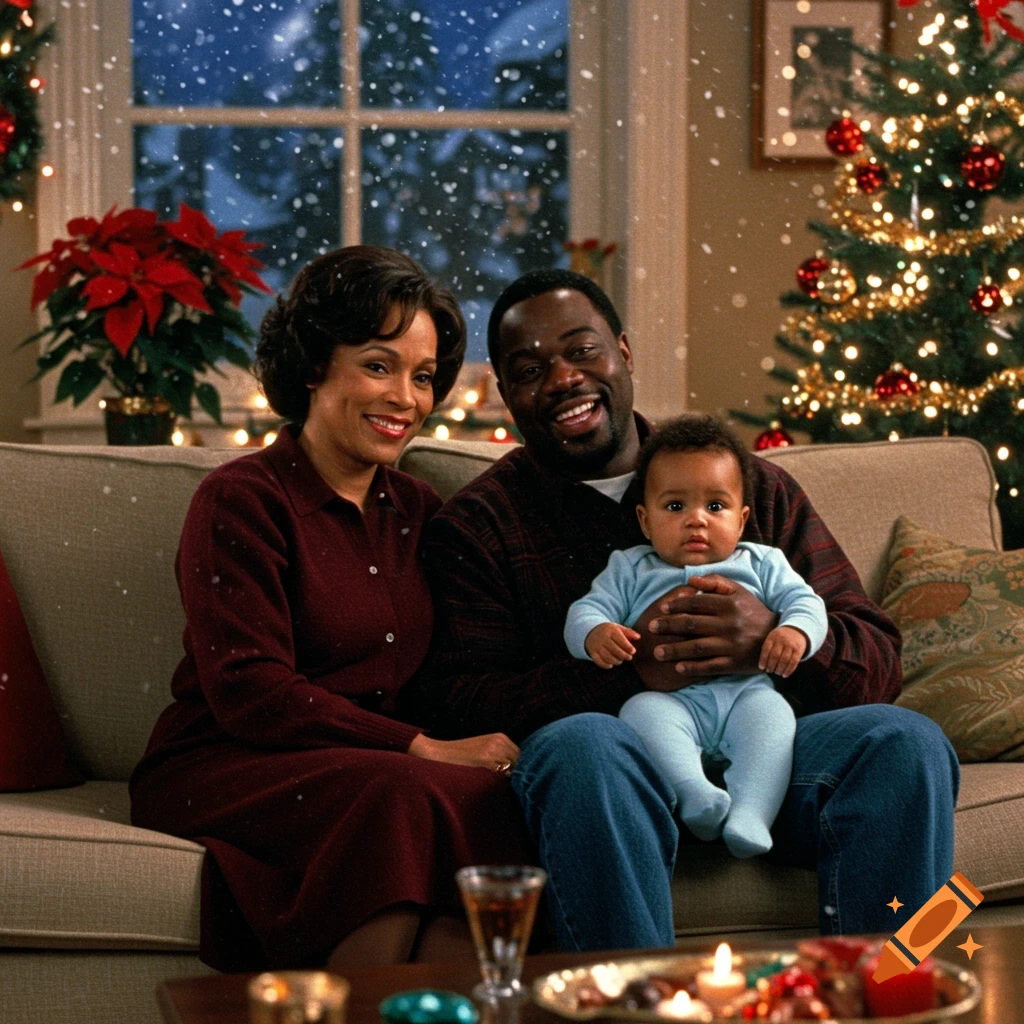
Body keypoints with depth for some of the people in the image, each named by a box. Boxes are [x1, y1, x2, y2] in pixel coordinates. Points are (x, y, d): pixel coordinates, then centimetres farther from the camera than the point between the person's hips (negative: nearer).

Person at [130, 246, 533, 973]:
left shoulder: (417, 512, 18)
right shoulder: (242, 500, -2)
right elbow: (247, 691, -12)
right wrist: (422, 749, -17)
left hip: (368, 769, 5)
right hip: (222, 770, -5)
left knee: (495, 802, -29)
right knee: (405, 798, -36)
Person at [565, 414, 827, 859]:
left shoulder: (760, 563, 26)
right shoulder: (630, 569, 24)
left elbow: (804, 601, 16)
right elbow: (587, 608, 13)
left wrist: (796, 633, -10)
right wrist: (595, 634, -13)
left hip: (745, 692, 1)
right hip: (670, 697, -1)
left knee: (771, 713, -32)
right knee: (641, 710, -33)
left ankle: (750, 814, -46)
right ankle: (695, 794, -51)